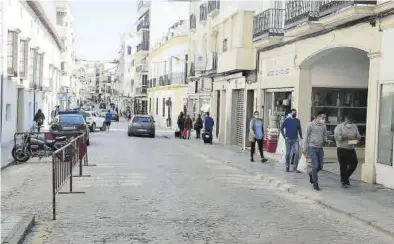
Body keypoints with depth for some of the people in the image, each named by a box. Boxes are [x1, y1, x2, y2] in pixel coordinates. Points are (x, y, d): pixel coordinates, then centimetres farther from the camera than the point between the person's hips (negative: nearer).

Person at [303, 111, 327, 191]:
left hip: (320, 148, 5)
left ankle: (311, 174, 36)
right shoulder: (311, 125, -5)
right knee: (315, 166, -8)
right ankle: (315, 183, 4)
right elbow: (306, 136, -2)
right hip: (312, 147, -5)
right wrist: (304, 147, -5)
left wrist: (325, 140, -3)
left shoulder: (323, 126, 9)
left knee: (320, 166, 6)